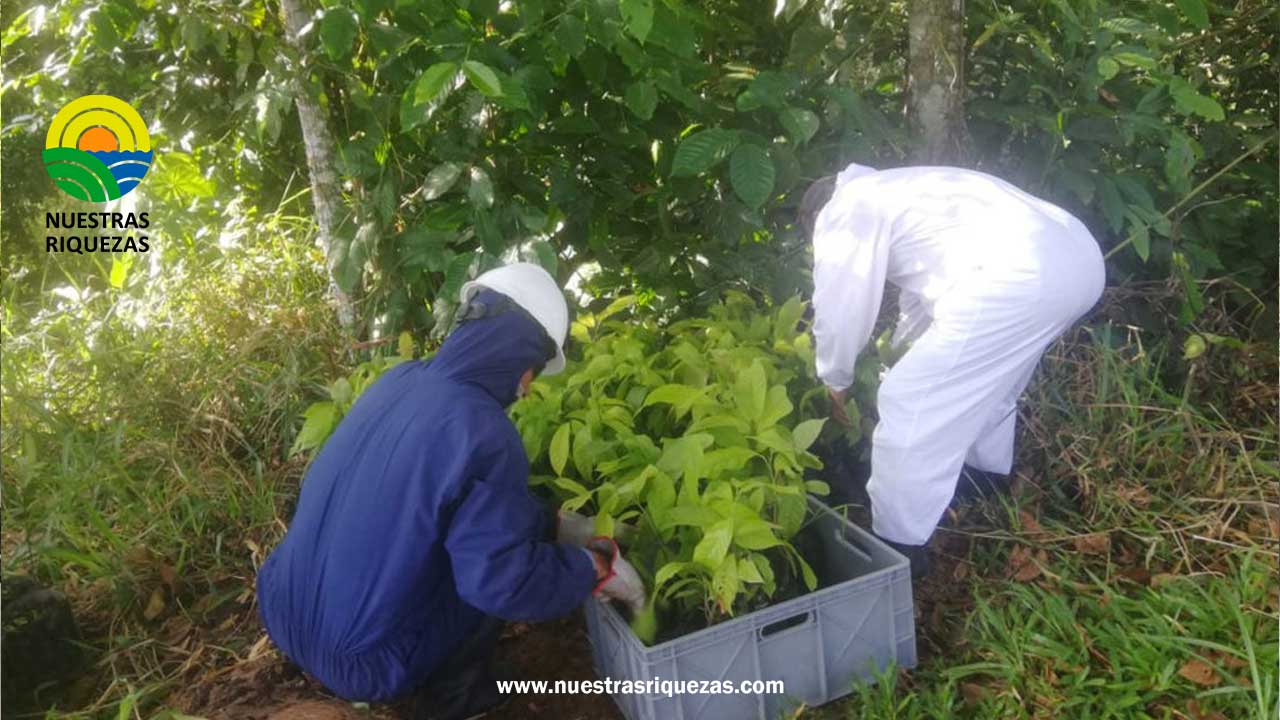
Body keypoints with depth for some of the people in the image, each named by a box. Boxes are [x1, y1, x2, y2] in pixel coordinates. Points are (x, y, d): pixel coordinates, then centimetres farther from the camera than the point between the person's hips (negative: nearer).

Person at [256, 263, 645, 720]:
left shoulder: (399, 380, 0)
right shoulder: (481, 431, -24)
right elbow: (501, 580, -24)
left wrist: (555, 525, 15)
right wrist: (595, 568, -10)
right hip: (359, 659, -7)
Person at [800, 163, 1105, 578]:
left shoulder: (842, 212, 10)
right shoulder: (891, 193, 36)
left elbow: (839, 311, 9)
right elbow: (923, 288, 47)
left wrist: (834, 381, 27)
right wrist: (897, 352, 59)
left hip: (1020, 275, -10)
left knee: (910, 404, -1)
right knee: (986, 380, 32)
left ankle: (897, 548, 9)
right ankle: (987, 481, 50)